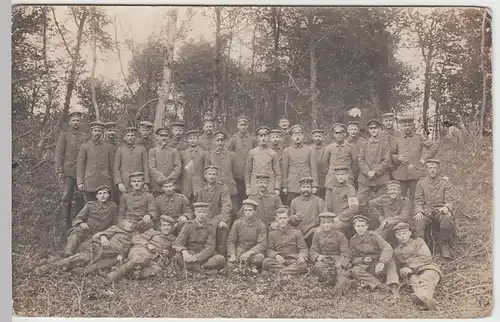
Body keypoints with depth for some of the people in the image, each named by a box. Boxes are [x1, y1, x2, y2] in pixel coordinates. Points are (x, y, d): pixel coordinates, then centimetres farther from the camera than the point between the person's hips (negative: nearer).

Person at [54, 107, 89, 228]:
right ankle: (67, 224, 2)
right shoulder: (64, 135, 6)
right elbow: (58, 154, 1)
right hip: (68, 172, -2)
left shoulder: (85, 135, 12)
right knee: (66, 198, -4)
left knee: (81, 198, 5)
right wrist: (59, 171, -7)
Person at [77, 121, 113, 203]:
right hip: (90, 183, -1)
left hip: (105, 183, 2)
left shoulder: (107, 147, 11)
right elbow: (80, 165, 2)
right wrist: (80, 183, -6)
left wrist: (112, 182, 10)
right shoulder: (85, 146, 5)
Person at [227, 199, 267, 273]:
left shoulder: (261, 225, -6)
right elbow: (231, 241, 1)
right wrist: (232, 254, -17)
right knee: (230, 265, -24)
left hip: (254, 251, -1)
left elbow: (262, 244, -14)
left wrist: (249, 253, -29)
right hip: (239, 252, 1)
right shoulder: (237, 223, -1)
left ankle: (251, 266, 1)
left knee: (260, 257, -34)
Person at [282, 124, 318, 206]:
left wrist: (314, 185, -1)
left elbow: (313, 169, 4)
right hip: (292, 187, 0)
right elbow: (284, 170, 6)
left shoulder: (309, 150, 6)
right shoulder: (287, 151, 5)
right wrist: (284, 186, 3)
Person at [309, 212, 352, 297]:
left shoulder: (340, 236, 3)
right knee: (318, 267, -34)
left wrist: (341, 264, -23)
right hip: (323, 259, 0)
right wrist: (318, 256, -17)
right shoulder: (317, 235, 12)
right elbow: (312, 251, 8)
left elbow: (346, 253, -4)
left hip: (337, 259, 0)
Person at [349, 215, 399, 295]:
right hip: (366, 269, 1)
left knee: (390, 261, -29)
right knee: (354, 271, -31)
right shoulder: (352, 241, 1)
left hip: (378, 266, -1)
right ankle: (379, 285, -41)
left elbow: (387, 248, -24)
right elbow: (353, 258, 1)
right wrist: (362, 260, -21)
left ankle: (393, 287, -39)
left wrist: (382, 262, -41)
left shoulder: (373, 237, -8)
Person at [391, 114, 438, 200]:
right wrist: (397, 158, -5)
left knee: (415, 198, 3)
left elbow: (433, 146, 7)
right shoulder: (397, 140, 10)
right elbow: (391, 154, 16)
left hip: (415, 173, -1)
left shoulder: (419, 138, 5)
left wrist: (424, 158, 1)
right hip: (400, 174, 2)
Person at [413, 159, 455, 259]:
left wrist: (446, 207, -24)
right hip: (426, 211, 0)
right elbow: (418, 201, 6)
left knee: (448, 217, -34)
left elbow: (449, 201, 0)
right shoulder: (421, 183, 9)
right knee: (417, 221, -31)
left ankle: (443, 244, -12)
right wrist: (418, 211, -15)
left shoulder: (445, 182, 6)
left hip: (440, 210, 0)